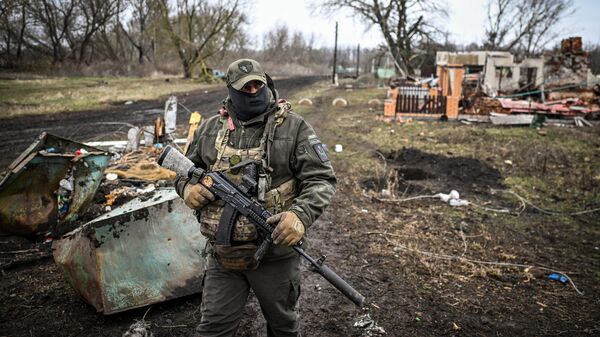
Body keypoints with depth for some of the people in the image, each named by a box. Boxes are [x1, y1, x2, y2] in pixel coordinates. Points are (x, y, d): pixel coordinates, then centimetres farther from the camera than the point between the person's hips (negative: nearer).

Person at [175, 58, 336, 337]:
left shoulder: (294, 127, -6)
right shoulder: (210, 129, 5)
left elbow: (321, 179, -10)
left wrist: (301, 215, -27)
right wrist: (187, 186, -6)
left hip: (276, 253, -2)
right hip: (223, 255, 3)